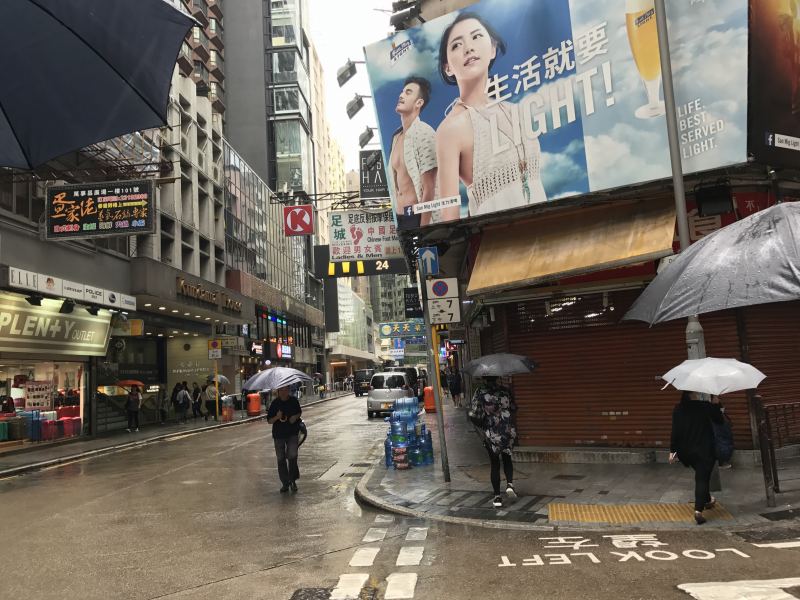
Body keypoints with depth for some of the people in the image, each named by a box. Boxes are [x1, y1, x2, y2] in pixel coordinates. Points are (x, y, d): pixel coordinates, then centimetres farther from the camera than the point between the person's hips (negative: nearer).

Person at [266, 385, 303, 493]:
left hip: (292, 433, 0)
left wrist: (295, 417, -6)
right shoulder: (275, 403, -5)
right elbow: (269, 421, -2)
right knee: (281, 459, 5)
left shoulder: (293, 400, 0)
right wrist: (277, 417, -22)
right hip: (279, 434, 0)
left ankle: (293, 480, 6)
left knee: (292, 456, -13)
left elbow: (300, 412, 16)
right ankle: (285, 483, 18)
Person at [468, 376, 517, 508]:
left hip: (491, 434, -2)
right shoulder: (505, 390, -1)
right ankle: (510, 484, 1)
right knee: (507, 458, 23)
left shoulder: (480, 392, -10)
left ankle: (497, 497, 11)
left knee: (495, 464, 11)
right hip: (508, 432, 2)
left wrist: (481, 427, 4)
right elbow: (514, 410, 5)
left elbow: (473, 415, -14)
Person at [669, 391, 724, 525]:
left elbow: (675, 431, -5)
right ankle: (698, 510, -15)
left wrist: (672, 451, -1)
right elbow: (719, 421, 2)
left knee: (701, 476, 27)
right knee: (702, 478, -1)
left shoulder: (678, 409, -4)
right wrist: (716, 404, 8)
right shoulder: (705, 406, -11)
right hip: (704, 450, -4)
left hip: (686, 452, 4)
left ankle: (707, 500, 46)